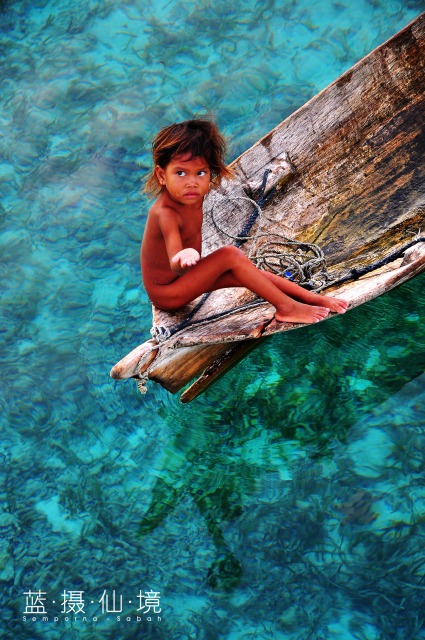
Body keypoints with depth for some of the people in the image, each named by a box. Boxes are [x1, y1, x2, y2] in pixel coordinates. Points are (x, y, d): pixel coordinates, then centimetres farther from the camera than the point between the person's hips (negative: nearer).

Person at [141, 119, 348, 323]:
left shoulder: (193, 196, -7)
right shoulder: (166, 213, -32)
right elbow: (176, 268, -48)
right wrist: (182, 259, -67)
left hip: (188, 275, 9)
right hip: (166, 294, -9)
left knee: (244, 274, 0)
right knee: (231, 255, -22)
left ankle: (313, 298, 7)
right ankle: (286, 308, -16)